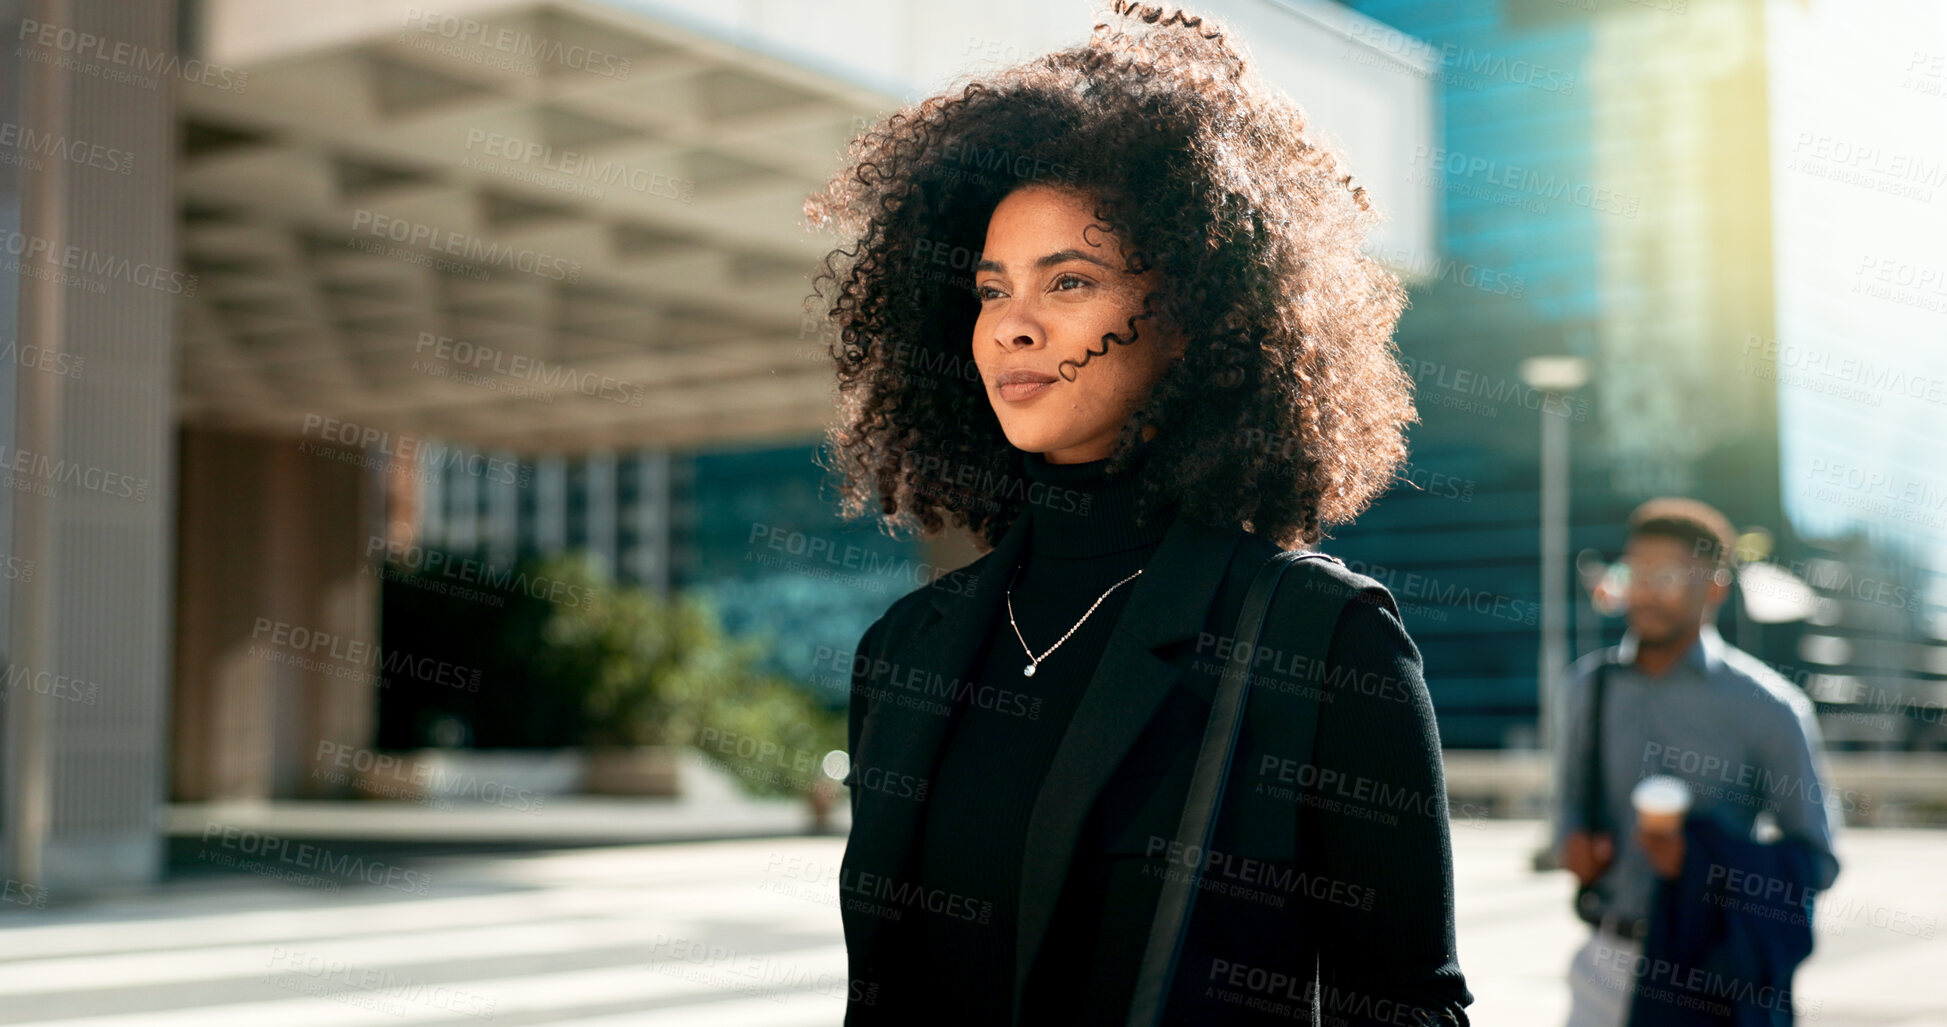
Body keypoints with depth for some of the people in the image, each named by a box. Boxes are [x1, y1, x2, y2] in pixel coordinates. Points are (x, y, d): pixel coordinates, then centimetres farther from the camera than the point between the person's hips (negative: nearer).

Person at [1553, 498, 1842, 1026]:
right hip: (1608, 961, 3)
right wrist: (1572, 842, -2)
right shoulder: (1589, 685, 7)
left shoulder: (1766, 707, -6)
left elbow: (1816, 862, -3)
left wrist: (1704, 861, -17)